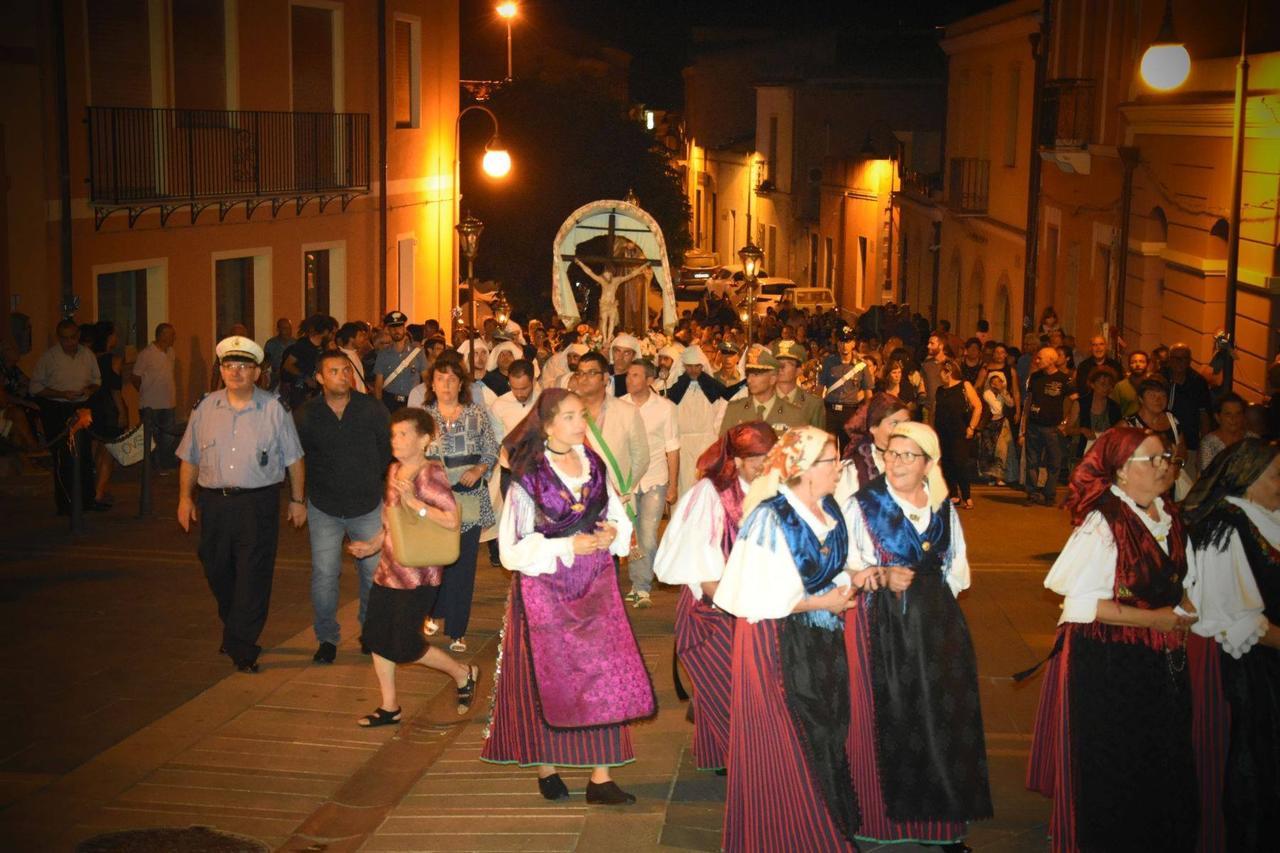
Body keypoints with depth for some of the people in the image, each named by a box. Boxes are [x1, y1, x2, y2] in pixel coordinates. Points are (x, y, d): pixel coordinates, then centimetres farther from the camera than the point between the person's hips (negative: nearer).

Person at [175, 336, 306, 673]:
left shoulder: (274, 409, 0)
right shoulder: (205, 408, 7)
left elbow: (294, 458, 6)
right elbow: (189, 458, 12)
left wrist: (297, 499, 6)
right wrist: (185, 497, 8)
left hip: (259, 503, -3)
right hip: (214, 502, 3)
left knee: (253, 576, -5)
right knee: (218, 573, 11)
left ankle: (241, 648, 2)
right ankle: (236, 632, 32)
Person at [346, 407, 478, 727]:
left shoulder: (430, 473, -16)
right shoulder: (395, 470, 9)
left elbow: (452, 520, -23)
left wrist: (414, 502, -26)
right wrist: (374, 544, 12)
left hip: (417, 574, -8)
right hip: (388, 568, 8)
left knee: (406, 646, -3)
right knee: (375, 635, 8)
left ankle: (463, 674, 20)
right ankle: (389, 706, 20)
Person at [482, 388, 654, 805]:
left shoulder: (594, 464, 4)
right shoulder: (528, 477, -10)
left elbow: (617, 516, 15)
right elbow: (513, 549, -11)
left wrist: (613, 532, -7)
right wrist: (567, 547, -18)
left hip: (594, 583, 4)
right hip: (545, 587, -4)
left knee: (604, 675, -3)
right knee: (549, 679, 5)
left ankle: (601, 778, 1)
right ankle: (546, 768, 24)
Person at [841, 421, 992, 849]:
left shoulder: (943, 509, 10)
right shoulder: (861, 506, -1)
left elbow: (957, 570, 17)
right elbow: (845, 569, -4)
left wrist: (931, 599, 2)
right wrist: (883, 577, -20)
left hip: (935, 625, 3)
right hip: (880, 625, -3)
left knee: (940, 716, 2)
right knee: (886, 720, -3)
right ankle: (886, 817, 9)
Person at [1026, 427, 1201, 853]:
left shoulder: (1169, 518, 7)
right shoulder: (1102, 524, -16)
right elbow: (1080, 603, -18)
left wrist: (1184, 611, -2)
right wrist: (1153, 619, -16)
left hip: (1161, 660, 7)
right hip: (1105, 663, -7)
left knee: (1163, 769, 10)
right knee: (1108, 774, 4)